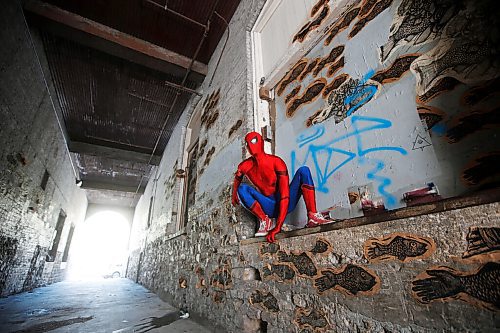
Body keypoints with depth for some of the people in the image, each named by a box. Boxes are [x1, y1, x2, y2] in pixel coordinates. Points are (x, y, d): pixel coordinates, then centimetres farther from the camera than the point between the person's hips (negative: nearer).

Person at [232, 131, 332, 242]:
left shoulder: (276, 161, -17)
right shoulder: (245, 166, -7)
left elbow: (284, 192, -24)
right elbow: (237, 180, 17)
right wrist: (234, 197, 31)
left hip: (286, 204, -1)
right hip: (271, 208, 1)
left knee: (303, 170, -21)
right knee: (242, 189, -21)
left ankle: (313, 217, -29)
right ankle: (265, 221, -21)